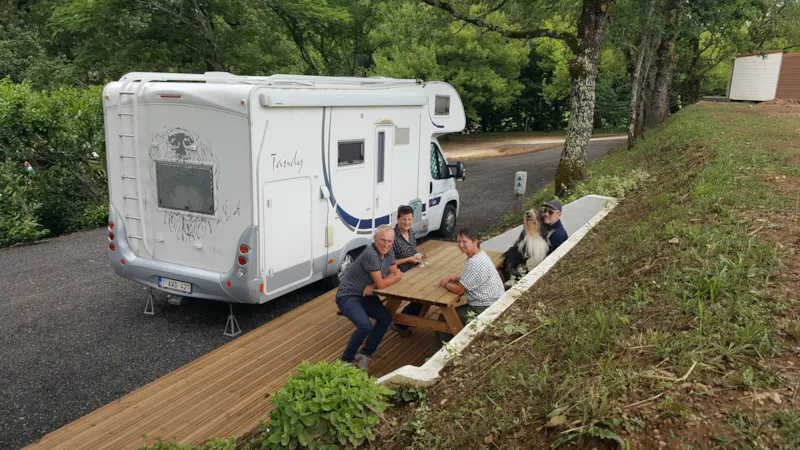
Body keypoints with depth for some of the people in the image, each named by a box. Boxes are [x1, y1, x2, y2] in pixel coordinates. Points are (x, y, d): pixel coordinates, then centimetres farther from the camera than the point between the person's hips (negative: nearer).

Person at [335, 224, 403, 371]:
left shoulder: (389, 252, -2)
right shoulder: (370, 254, -28)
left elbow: (393, 273, 3)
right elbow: (381, 284, -24)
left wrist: (373, 286, -13)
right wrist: (397, 277, -6)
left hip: (365, 295, 8)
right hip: (347, 296, -8)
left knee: (386, 318, -9)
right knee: (366, 326, -26)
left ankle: (365, 354, 7)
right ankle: (347, 359, -3)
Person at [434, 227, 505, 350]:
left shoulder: (474, 263, -26)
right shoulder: (480, 255, 5)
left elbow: (459, 290, -21)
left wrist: (445, 284, -3)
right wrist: (455, 279, 6)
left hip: (486, 309, -10)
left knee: (443, 320, -2)